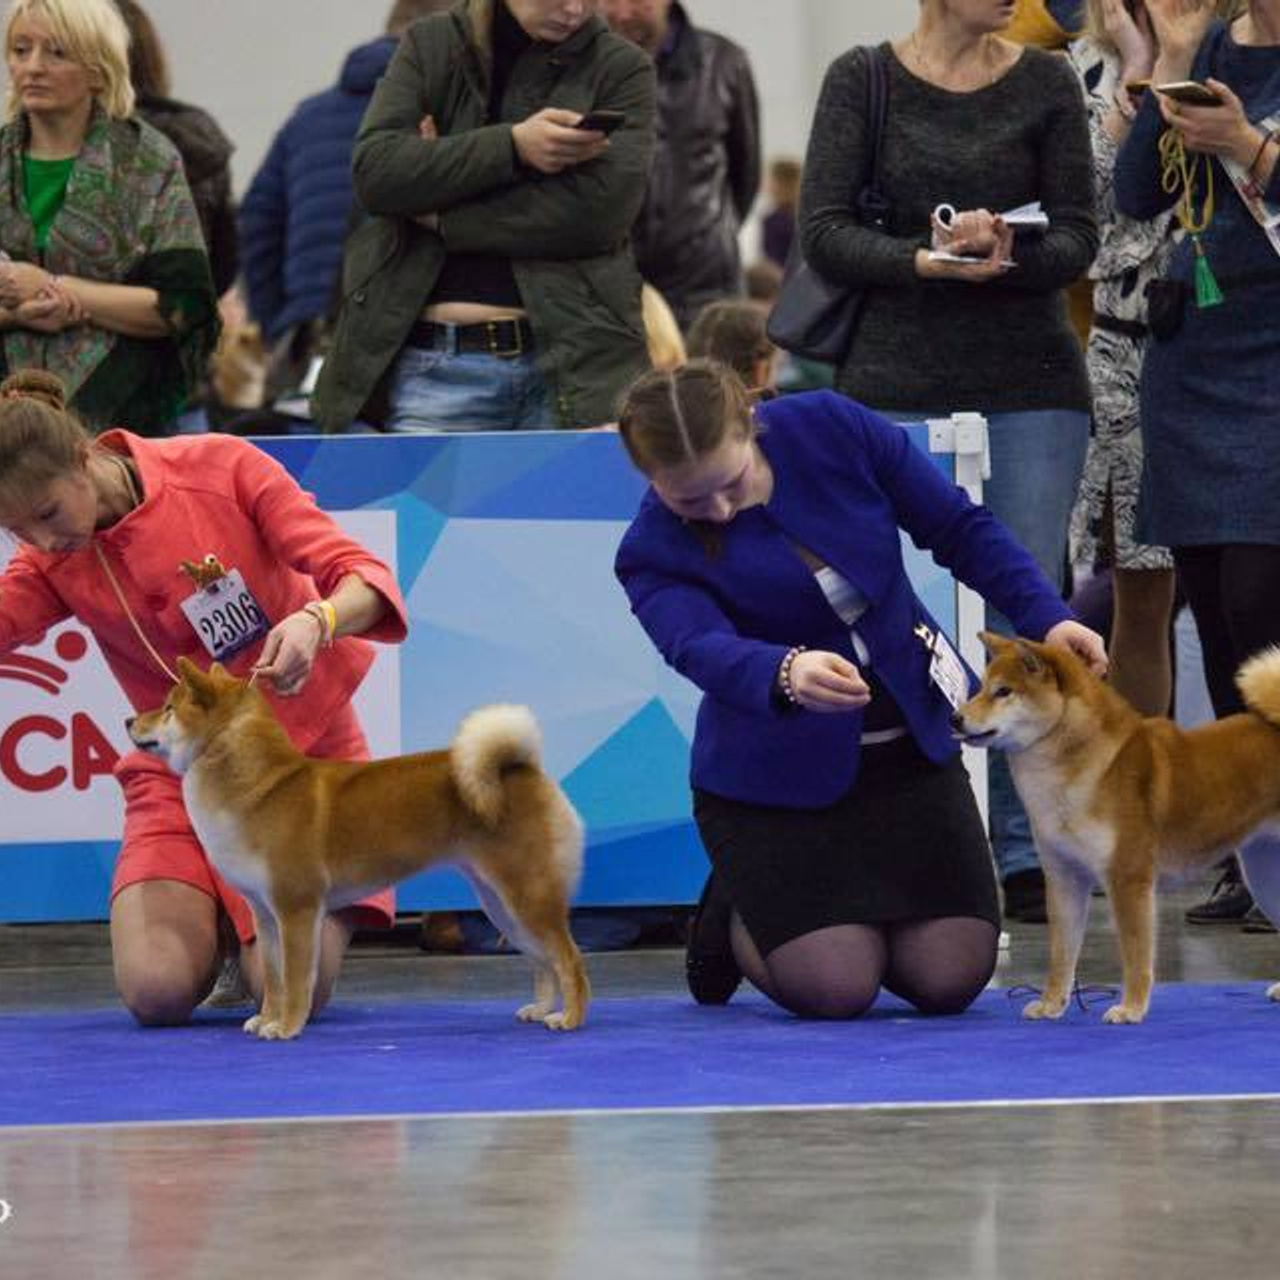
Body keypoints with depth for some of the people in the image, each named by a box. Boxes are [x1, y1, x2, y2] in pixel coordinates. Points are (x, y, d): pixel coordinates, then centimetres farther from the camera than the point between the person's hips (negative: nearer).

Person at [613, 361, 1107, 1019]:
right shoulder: (653, 551, -17)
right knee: (835, 988, -18)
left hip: (909, 744, 3)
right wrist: (785, 675, -59)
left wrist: (1047, 618, -17)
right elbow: (703, 649, -37)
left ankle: (864, 914, 27)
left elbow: (961, 528, -3)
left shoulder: (833, 428, -12)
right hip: (774, 773, -3)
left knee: (951, 980, -8)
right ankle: (730, 918, 17)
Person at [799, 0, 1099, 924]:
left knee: (1022, 622, -2)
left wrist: (1009, 255, -20)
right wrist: (929, 261, -21)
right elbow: (824, 234, -5)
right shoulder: (862, 81, 2)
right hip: (898, 385, -1)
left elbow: (1077, 237, 1)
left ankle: (1024, 853, 3)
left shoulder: (1046, 83, 4)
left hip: (1032, 388, 1)